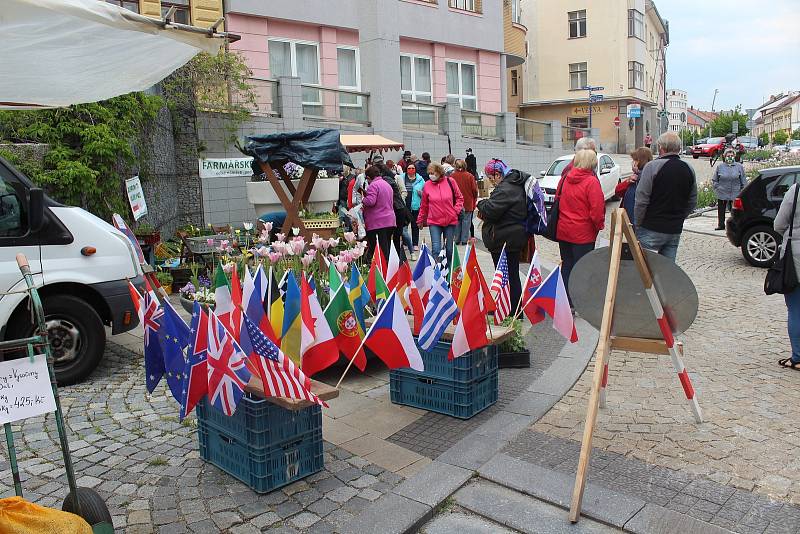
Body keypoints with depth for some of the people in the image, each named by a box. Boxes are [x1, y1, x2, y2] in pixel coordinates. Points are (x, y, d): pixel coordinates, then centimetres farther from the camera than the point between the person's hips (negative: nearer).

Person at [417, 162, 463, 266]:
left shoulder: (450, 181, -3)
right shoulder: (427, 185, -2)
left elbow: (459, 197, 8)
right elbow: (424, 205, 7)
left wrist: (456, 210, -5)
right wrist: (420, 220, 13)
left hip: (450, 221, 1)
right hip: (434, 222, -1)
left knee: (449, 249, 11)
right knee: (436, 249, -11)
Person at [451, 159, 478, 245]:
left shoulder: (452, 176, -6)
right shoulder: (470, 176, -9)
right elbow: (474, 190, -6)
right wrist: (475, 198, 13)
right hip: (468, 203, -2)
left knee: (457, 221, 12)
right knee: (466, 221, 5)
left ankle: (457, 239, 15)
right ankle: (464, 240, 5)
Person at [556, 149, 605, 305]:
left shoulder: (565, 179, 4)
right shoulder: (591, 181, -15)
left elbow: (558, 200, 13)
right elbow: (597, 209, -17)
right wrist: (599, 225, -1)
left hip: (563, 230, 6)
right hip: (583, 233, -6)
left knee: (566, 265, 15)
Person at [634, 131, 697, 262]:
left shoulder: (652, 166, -12)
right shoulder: (689, 170, 8)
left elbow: (641, 200, -13)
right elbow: (692, 203, 14)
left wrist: (637, 224, -2)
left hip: (651, 230, -6)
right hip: (675, 231, 6)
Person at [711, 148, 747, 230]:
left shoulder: (739, 166, 6)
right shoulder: (720, 166, 6)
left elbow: (744, 182, 8)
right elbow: (714, 180, 12)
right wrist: (718, 188, 1)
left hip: (735, 195, -1)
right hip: (722, 195, 1)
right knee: (721, 211, 7)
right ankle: (721, 225, 19)